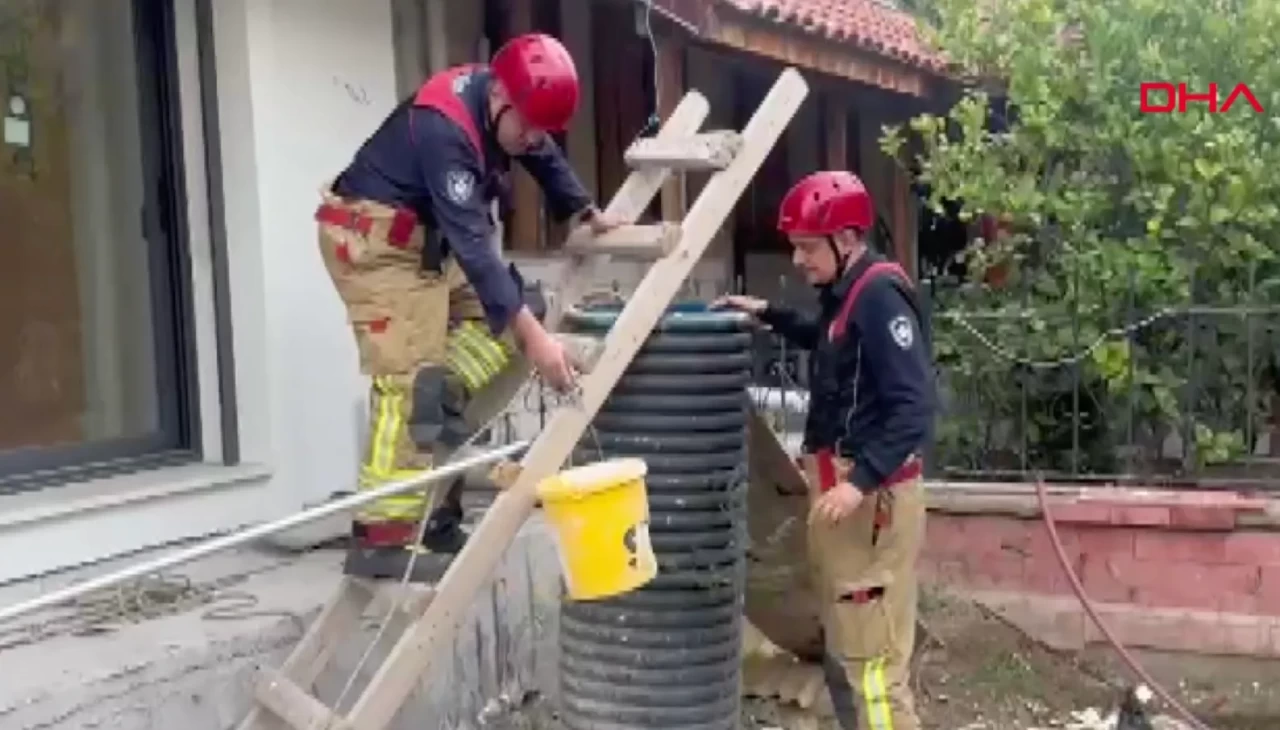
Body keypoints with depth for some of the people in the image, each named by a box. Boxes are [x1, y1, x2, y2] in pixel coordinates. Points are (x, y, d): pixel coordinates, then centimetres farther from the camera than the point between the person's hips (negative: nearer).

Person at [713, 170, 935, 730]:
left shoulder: (880, 296, -17)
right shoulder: (846, 292, 12)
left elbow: (915, 408, -23)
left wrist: (861, 482, -28)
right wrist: (769, 316, 23)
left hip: (870, 494, -10)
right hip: (841, 484, 10)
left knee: (869, 650, -6)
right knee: (844, 644, 19)